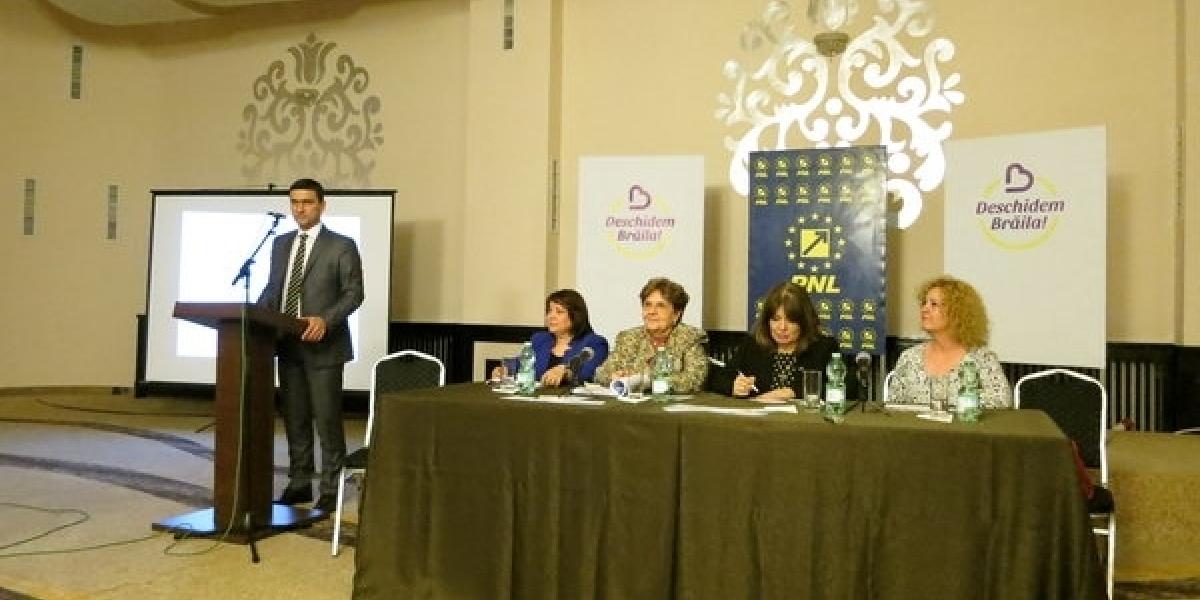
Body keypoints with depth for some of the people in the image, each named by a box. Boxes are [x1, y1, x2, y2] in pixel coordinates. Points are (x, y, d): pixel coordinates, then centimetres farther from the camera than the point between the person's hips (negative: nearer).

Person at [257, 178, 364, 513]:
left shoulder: (341, 246, -4)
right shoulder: (281, 244, 15)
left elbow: (354, 293, -8)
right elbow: (272, 288, 18)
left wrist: (325, 320, -22)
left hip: (323, 345, -6)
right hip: (287, 345, 6)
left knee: (327, 419, -1)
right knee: (294, 418, 12)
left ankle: (331, 488, 9)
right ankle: (299, 483, 22)